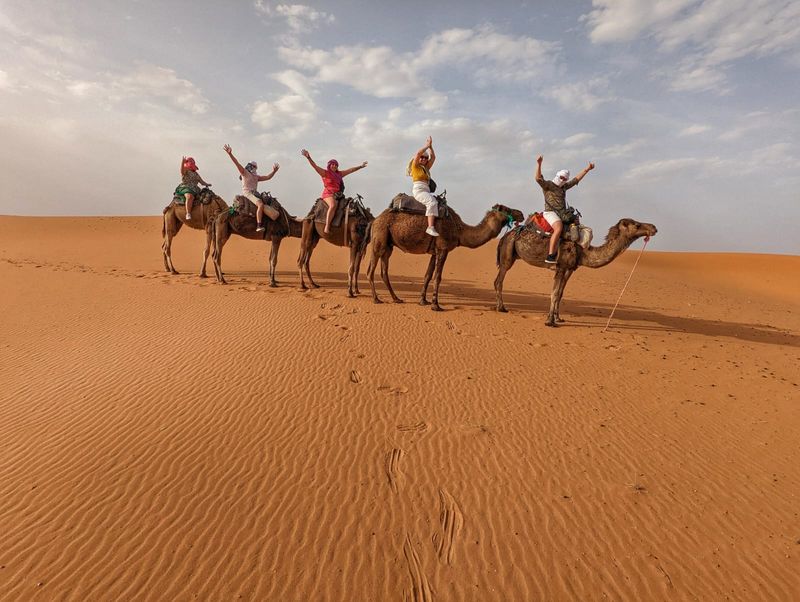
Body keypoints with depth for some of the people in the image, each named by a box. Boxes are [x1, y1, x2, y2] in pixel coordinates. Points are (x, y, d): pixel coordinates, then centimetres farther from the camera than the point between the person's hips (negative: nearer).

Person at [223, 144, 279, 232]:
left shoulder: (256, 177, 25)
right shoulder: (244, 172, 6)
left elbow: (268, 177, 25)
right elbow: (237, 163, -6)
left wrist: (274, 171, 14)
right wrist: (230, 154, -18)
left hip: (255, 193, 9)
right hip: (247, 193, -9)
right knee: (261, 204, -30)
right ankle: (259, 226, -39)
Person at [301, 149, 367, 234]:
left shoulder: (339, 174, 21)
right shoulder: (325, 173, 5)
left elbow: (350, 170, 28)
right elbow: (315, 166, -6)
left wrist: (360, 166, 34)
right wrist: (308, 157, -20)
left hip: (338, 195, 8)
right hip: (328, 194, -8)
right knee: (333, 205, -36)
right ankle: (327, 227, -40)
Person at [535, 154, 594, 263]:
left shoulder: (564, 187, 22)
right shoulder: (547, 184, 1)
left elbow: (577, 179, 30)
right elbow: (538, 178, -16)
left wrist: (587, 169, 29)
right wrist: (539, 164, -28)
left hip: (563, 214, 9)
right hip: (550, 212, -8)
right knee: (559, 228, -34)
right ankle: (550, 256, -39)